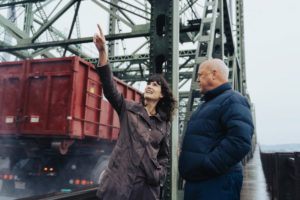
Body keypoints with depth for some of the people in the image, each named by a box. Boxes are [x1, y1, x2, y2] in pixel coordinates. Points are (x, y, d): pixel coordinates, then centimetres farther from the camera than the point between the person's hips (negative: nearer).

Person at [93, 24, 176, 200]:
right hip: (120, 181, -2)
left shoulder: (164, 124, 10)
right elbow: (110, 87, -12)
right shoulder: (128, 108, 4)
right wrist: (102, 51, -22)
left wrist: (159, 175, 1)